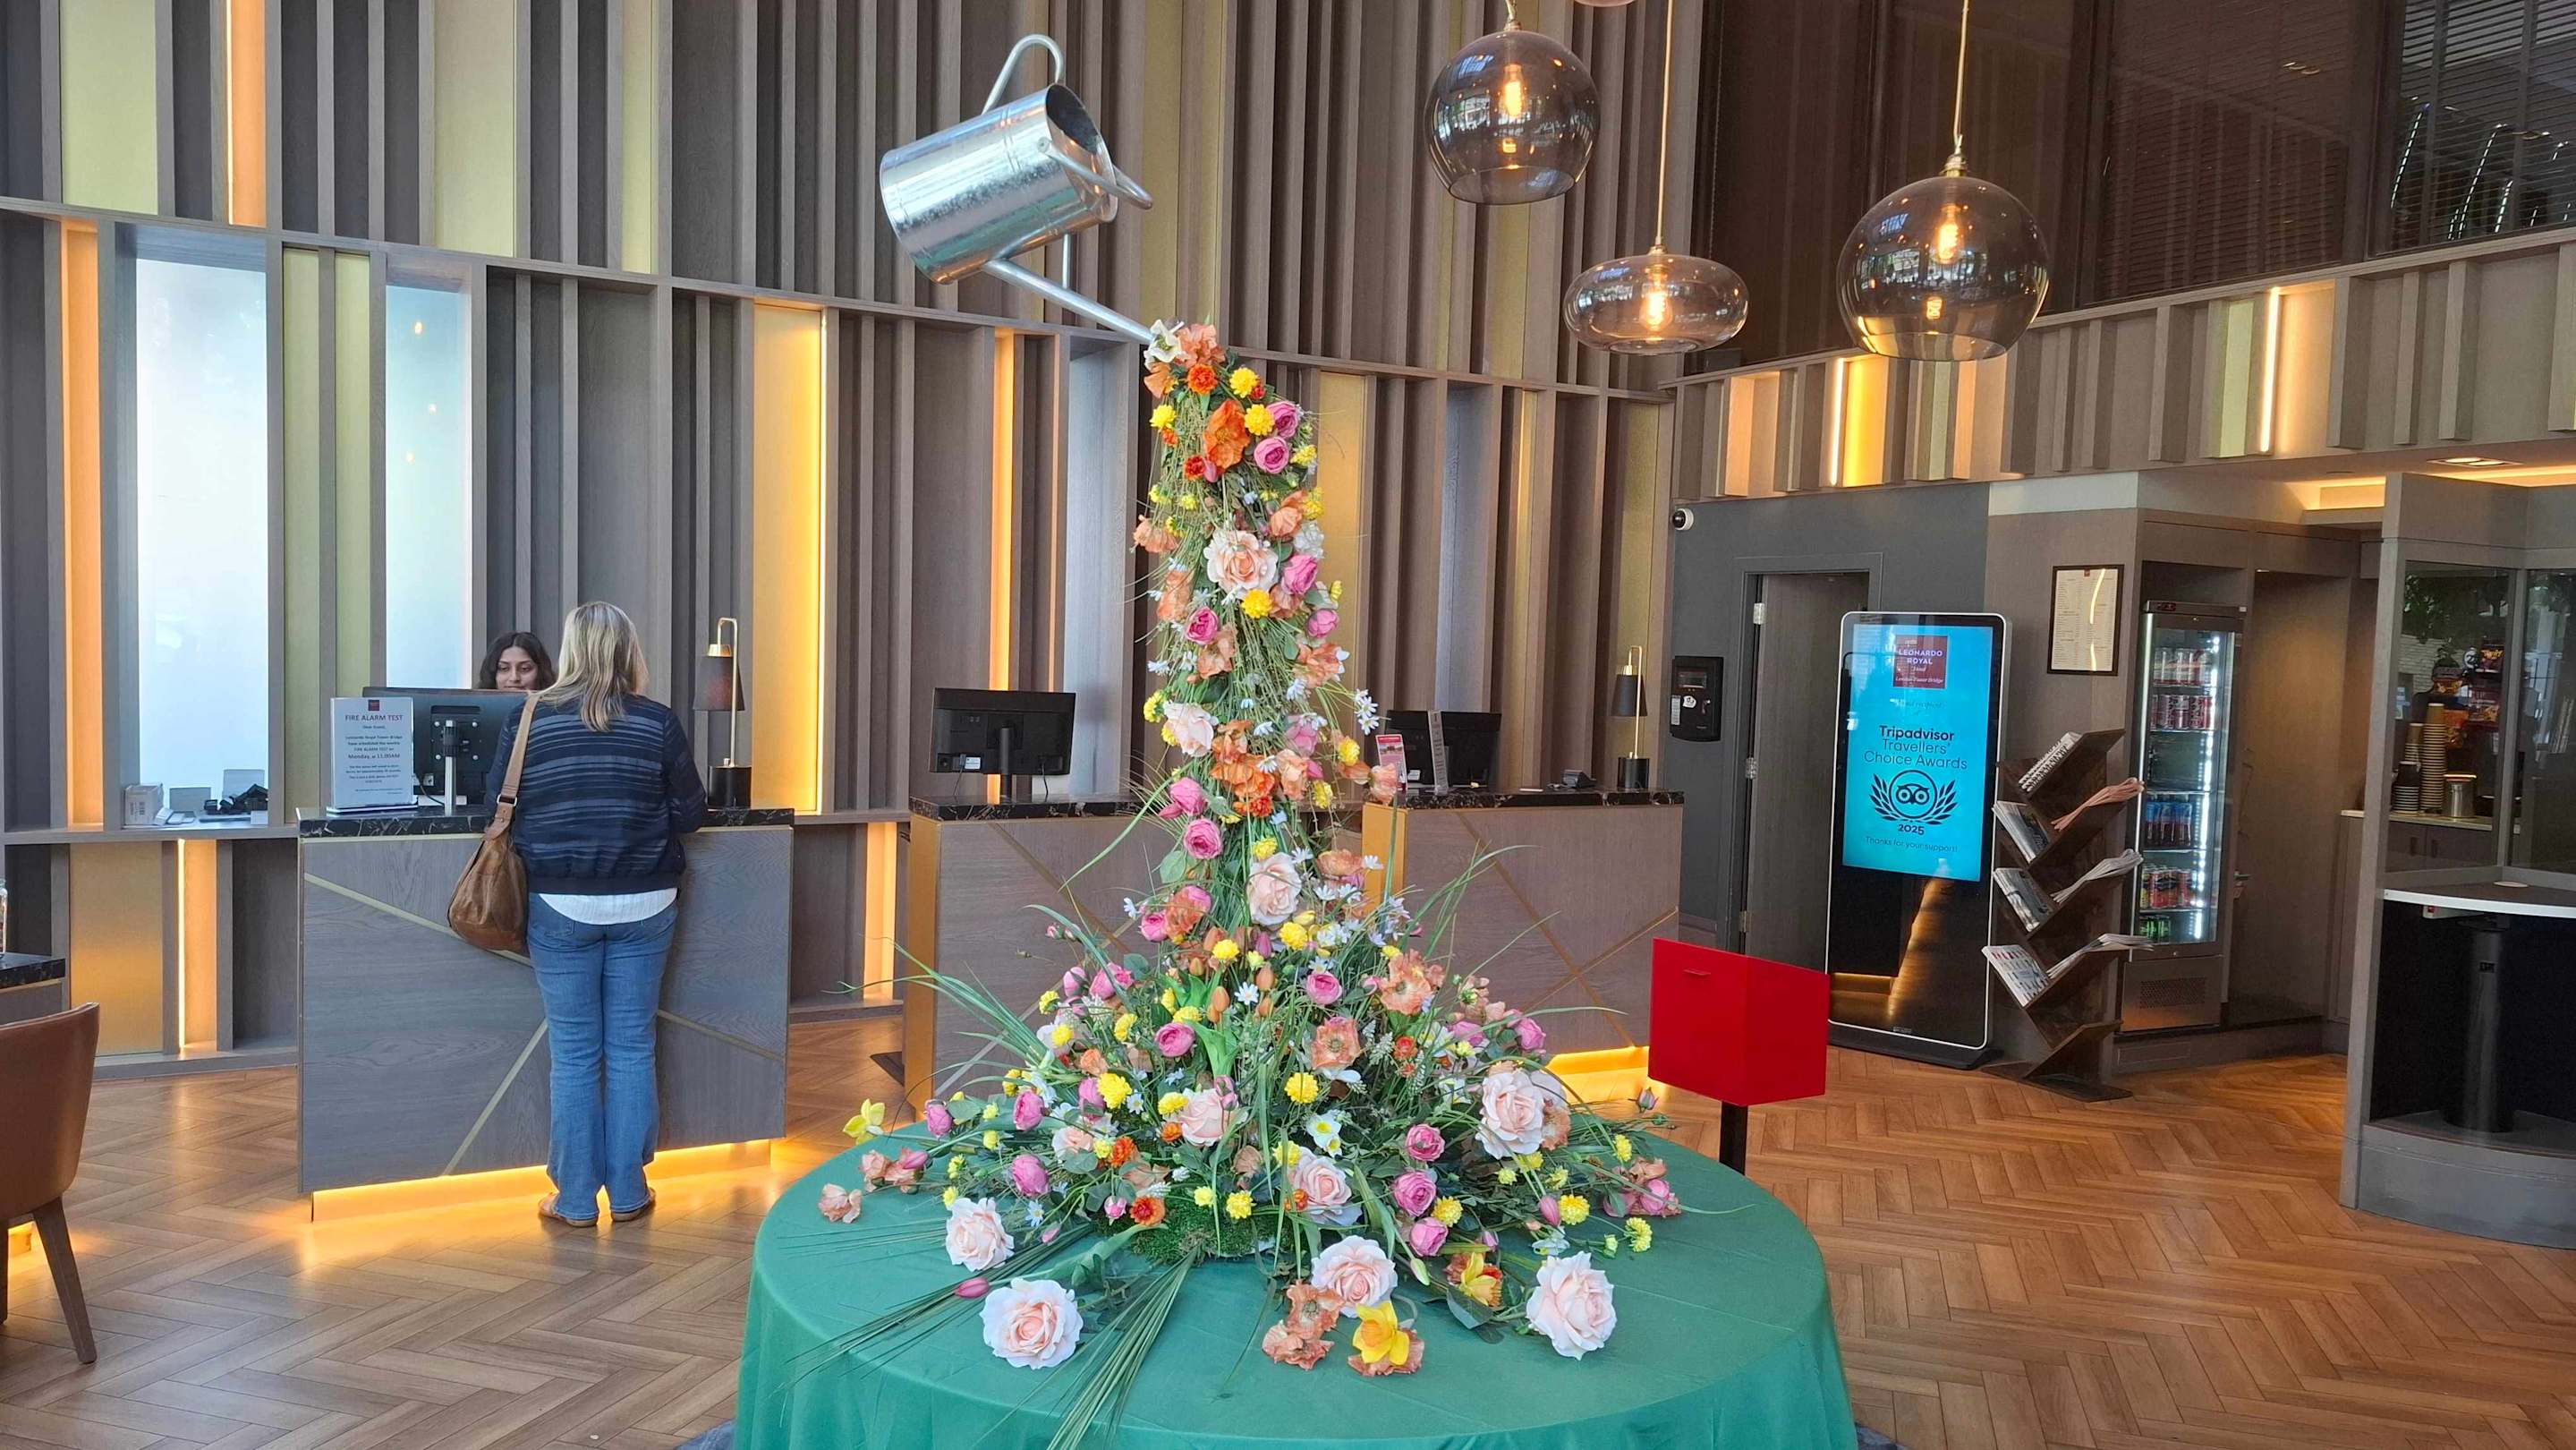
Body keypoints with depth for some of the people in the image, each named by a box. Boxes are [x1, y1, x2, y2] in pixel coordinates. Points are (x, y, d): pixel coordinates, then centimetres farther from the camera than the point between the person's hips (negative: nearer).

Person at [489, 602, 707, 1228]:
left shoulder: (530, 722, -5)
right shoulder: (659, 722, -6)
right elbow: (690, 813, -2)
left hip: (560, 907, 0)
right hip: (643, 906, 0)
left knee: (573, 1054, 8)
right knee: (632, 1049, 10)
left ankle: (576, 1199, 16)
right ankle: (628, 1194, 18)